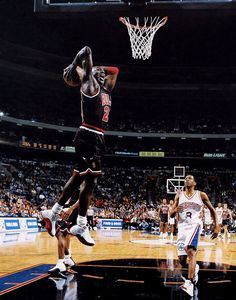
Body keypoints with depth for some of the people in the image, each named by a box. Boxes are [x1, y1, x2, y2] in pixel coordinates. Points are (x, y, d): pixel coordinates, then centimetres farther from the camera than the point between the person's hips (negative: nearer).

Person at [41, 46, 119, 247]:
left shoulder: (106, 89, 21)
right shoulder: (90, 86, -1)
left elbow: (115, 70, 30)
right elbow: (87, 72, -15)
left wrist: (99, 69, 25)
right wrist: (85, 56, 0)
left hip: (98, 138, 9)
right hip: (88, 136, -9)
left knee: (79, 176, 10)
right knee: (90, 178, -13)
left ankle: (54, 213, 18)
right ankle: (81, 226, -12)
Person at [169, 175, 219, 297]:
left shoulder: (201, 195, 5)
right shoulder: (179, 195, 10)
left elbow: (212, 210, 14)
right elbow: (171, 214, 9)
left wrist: (216, 227, 7)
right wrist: (175, 210, -15)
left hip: (195, 225, -4)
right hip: (182, 227, 4)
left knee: (190, 251, -30)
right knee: (182, 260, 4)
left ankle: (190, 283, -37)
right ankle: (194, 268, 38)